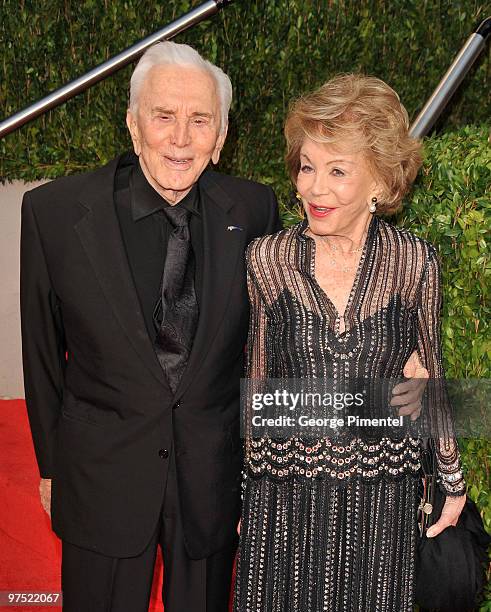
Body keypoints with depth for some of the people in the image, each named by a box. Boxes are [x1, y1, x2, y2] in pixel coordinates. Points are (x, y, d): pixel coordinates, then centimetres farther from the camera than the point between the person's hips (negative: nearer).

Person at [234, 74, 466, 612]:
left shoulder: (415, 261, -8)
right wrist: (239, 492, 8)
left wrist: (452, 479, 12)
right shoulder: (265, 260, -8)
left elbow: (429, 372, 5)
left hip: (381, 492, 1)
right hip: (283, 497, 0)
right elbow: (257, 380, 2)